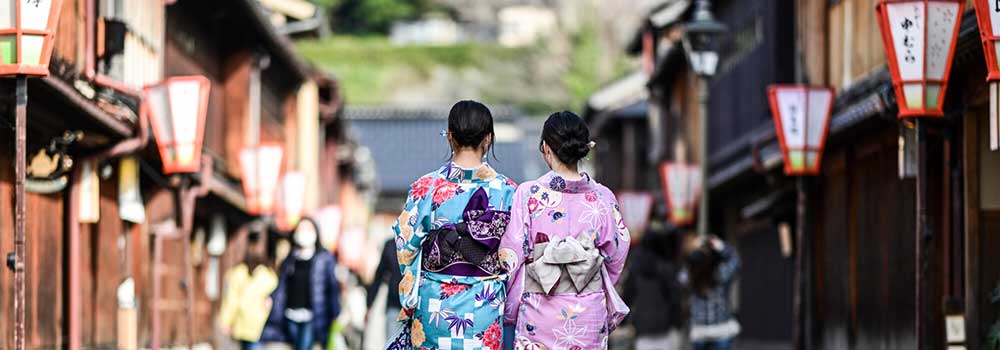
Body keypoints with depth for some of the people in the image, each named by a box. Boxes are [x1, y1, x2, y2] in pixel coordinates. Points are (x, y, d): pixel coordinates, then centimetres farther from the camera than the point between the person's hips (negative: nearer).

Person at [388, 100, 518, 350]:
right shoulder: (506, 190, -4)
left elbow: (407, 247, -2)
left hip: (435, 303, 0)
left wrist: (409, 302, 8)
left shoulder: (427, 187, -6)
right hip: (487, 308, 0)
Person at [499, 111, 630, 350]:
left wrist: (509, 313, 5)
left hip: (539, 311, -2)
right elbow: (616, 258, 7)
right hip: (590, 313, 2)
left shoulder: (529, 195, -9)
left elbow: (511, 258, -7)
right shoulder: (602, 198, -2)